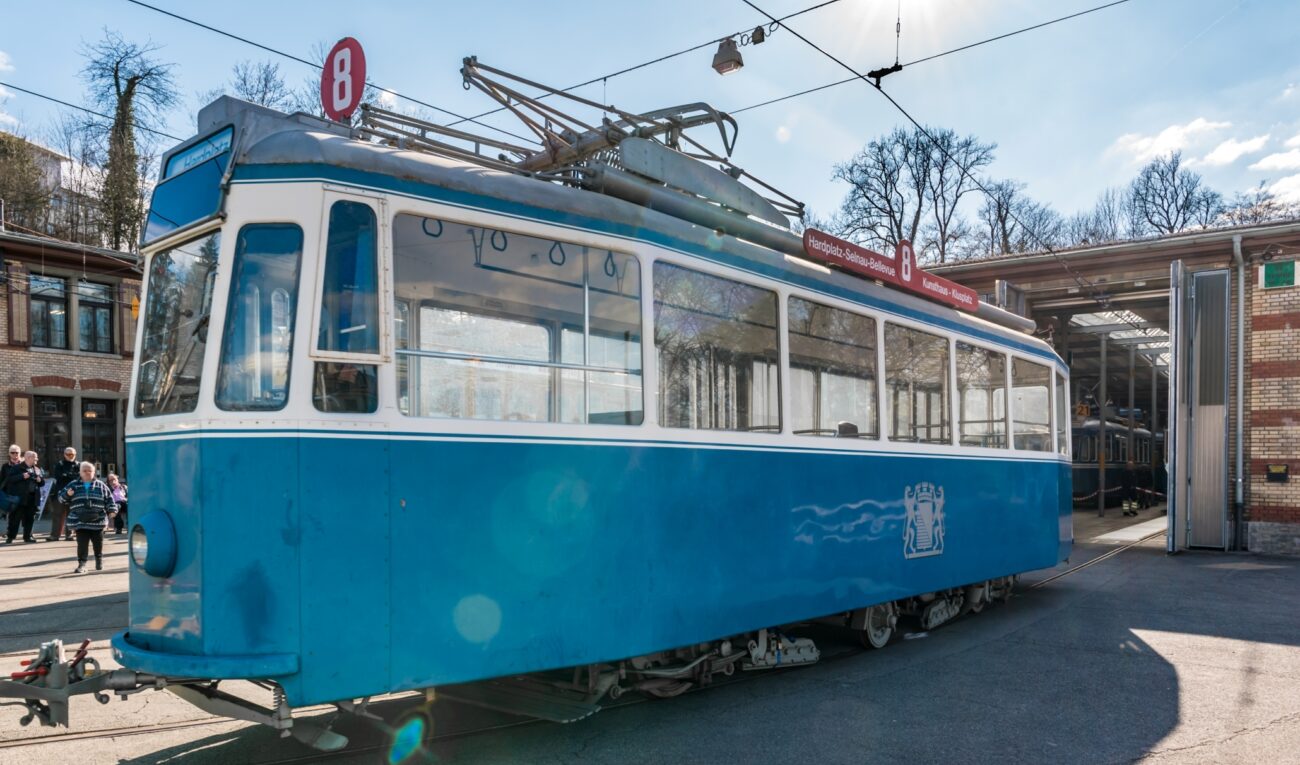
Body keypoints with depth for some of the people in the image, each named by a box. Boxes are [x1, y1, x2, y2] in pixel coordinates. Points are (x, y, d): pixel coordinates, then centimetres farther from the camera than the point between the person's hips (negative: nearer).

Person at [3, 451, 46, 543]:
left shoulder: (38, 470, 15)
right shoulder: (16, 468, -1)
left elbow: (43, 481, 20)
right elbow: (9, 478, -12)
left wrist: (40, 480, -2)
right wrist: (22, 476, -22)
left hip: (33, 497, 5)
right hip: (20, 497, -5)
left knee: (30, 518, 9)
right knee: (15, 518, -2)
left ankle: (27, 536, 17)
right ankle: (10, 537, 4)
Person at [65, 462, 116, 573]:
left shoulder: (101, 486, 6)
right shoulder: (74, 486, 8)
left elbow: (109, 499, 7)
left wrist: (112, 510, -5)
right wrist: (67, 494, -13)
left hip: (97, 521, 0)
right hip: (80, 522, 0)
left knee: (98, 543, 10)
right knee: (82, 543, -6)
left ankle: (99, 561, 29)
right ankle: (81, 564, -1)